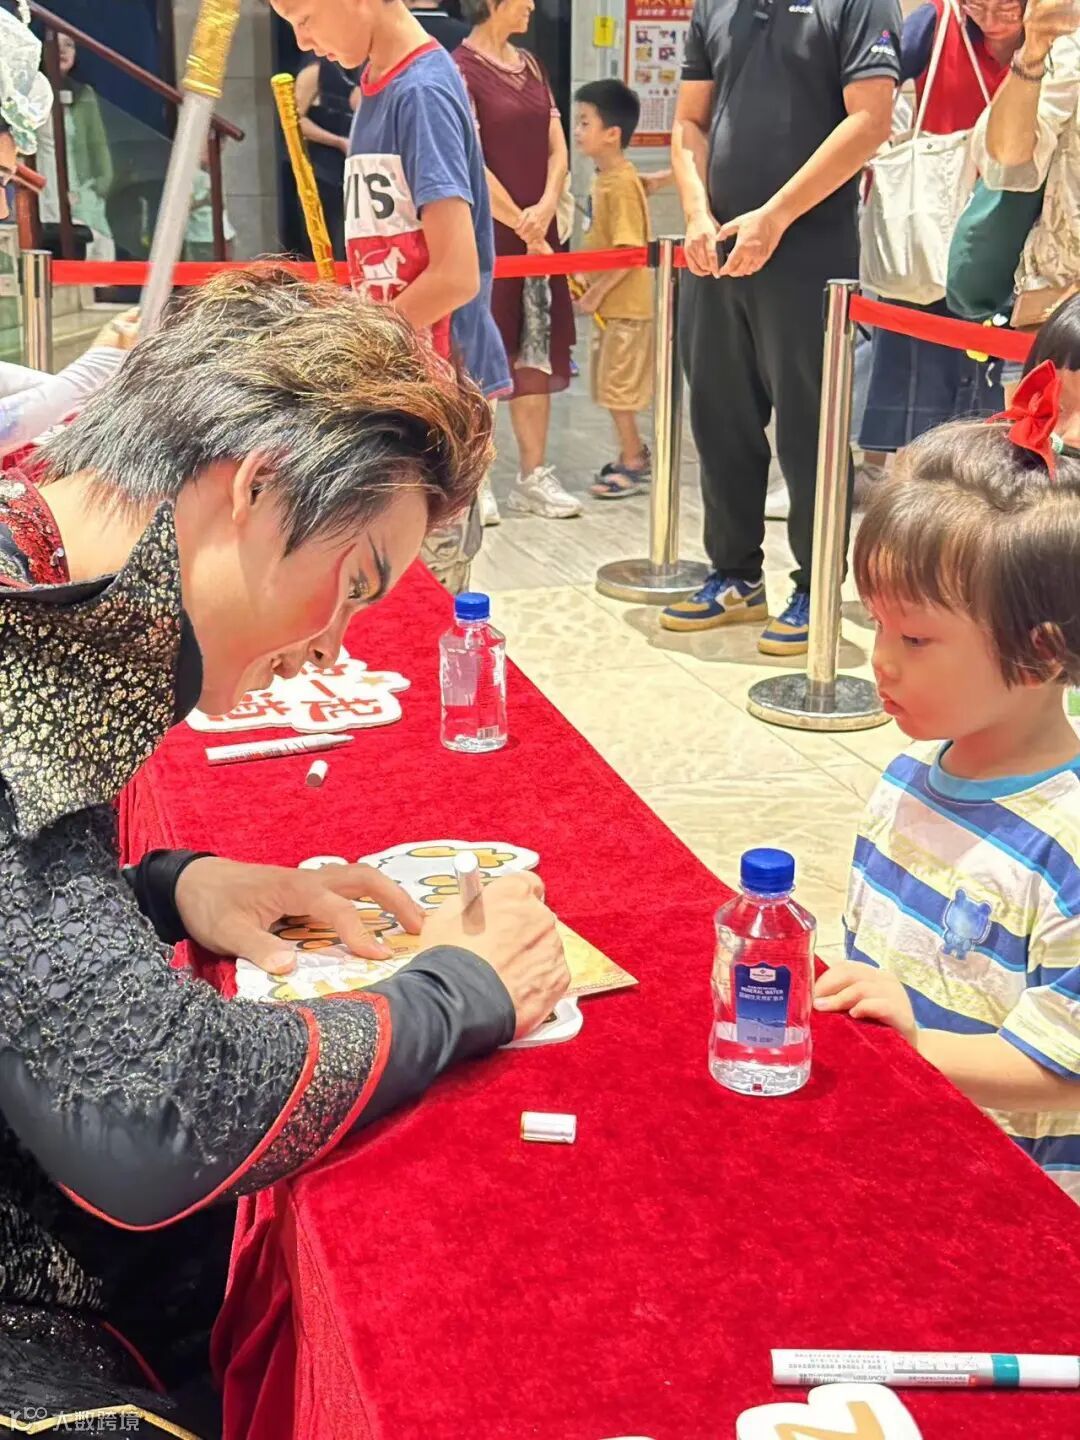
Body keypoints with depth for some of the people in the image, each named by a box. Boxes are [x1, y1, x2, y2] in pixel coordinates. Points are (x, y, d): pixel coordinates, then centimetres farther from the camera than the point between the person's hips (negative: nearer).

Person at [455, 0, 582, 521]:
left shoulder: (531, 66, 14)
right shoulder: (460, 70, -8)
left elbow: (557, 149, 11)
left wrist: (545, 210, -7)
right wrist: (521, 226, -10)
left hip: (538, 233, 7)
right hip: (485, 235, -7)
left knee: (536, 352, 8)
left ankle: (534, 476, 14)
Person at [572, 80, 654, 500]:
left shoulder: (621, 184, -18)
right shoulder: (605, 178, 10)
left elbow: (628, 253, -22)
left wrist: (595, 293, -17)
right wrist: (589, 287, 9)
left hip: (624, 305, -9)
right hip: (611, 304, 9)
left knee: (617, 388, -2)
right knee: (612, 387, 15)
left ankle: (632, 464, 8)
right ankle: (634, 454, 26)